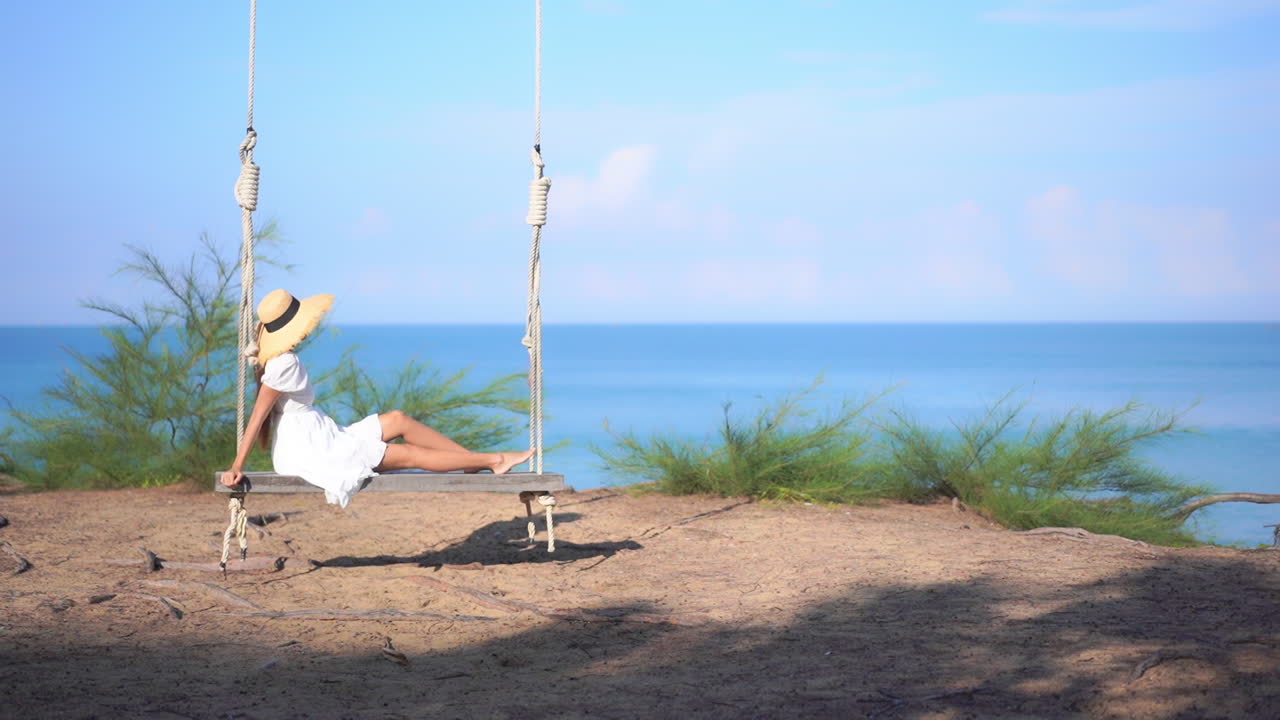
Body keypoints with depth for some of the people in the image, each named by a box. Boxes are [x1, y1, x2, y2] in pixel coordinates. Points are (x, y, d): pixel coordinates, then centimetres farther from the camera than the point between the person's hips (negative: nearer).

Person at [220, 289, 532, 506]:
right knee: (411, 454, -5)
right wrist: (236, 467, -23)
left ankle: (477, 460, 8)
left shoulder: (280, 360, 10)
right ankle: (493, 461, 1)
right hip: (310, 454, -10)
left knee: (398, 420, 8)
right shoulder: (283, 364, -20)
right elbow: (258, 415, -22)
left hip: (319, 440, 10)